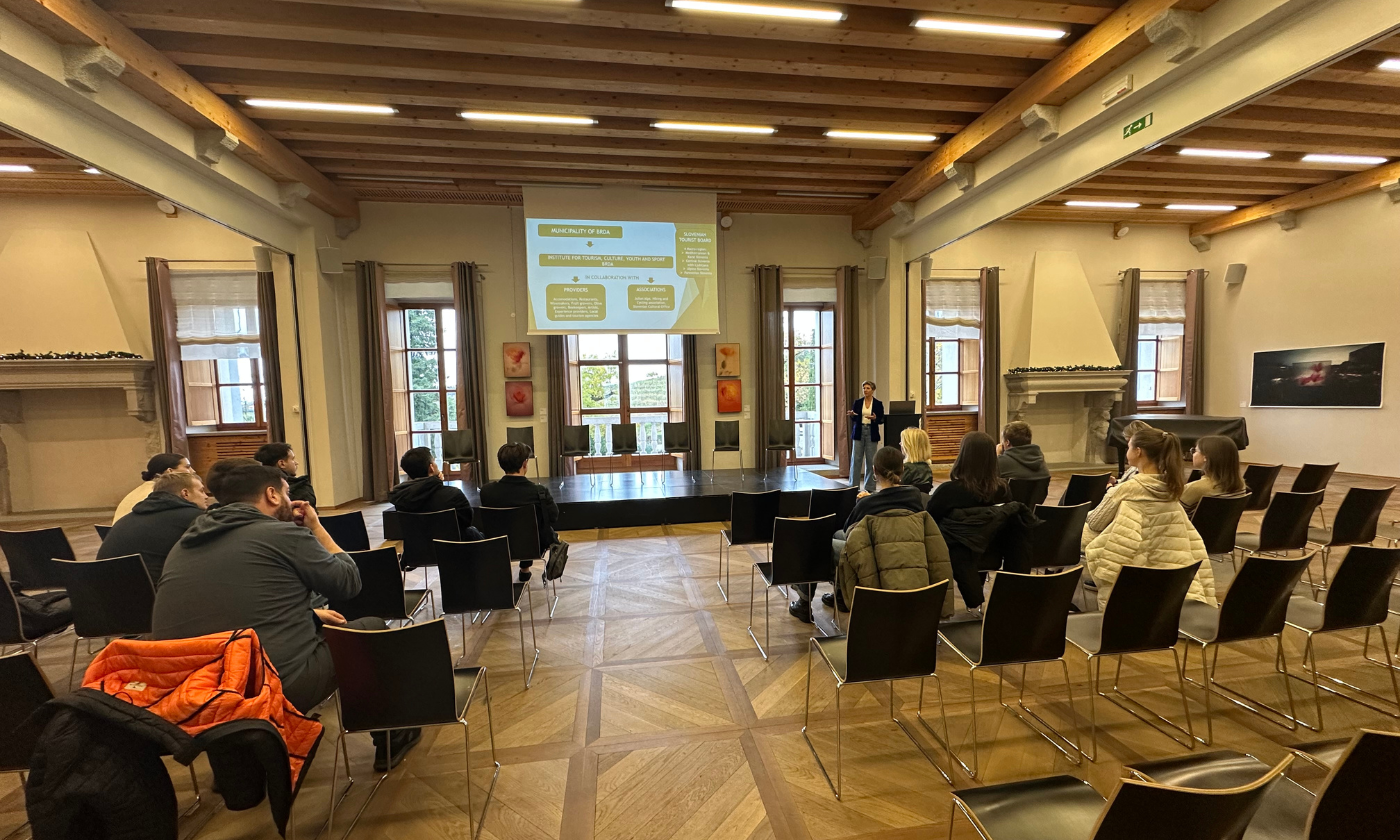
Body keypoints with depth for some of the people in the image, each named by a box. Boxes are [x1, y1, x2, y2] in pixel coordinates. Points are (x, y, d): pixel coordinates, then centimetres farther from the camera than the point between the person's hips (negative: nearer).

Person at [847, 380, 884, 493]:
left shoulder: (878, 404, 2)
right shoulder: (857, 402, 5)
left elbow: (882, 420, 1)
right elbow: (854, 418, 8)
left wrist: (875, 419, -20)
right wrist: (851, 415, -14)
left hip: (872, 433, -1)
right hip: (858, 432, 1)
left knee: (870, 460, 0)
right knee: (856, 459, -2)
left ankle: (869, 487, 9)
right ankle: (854, 486, 5)